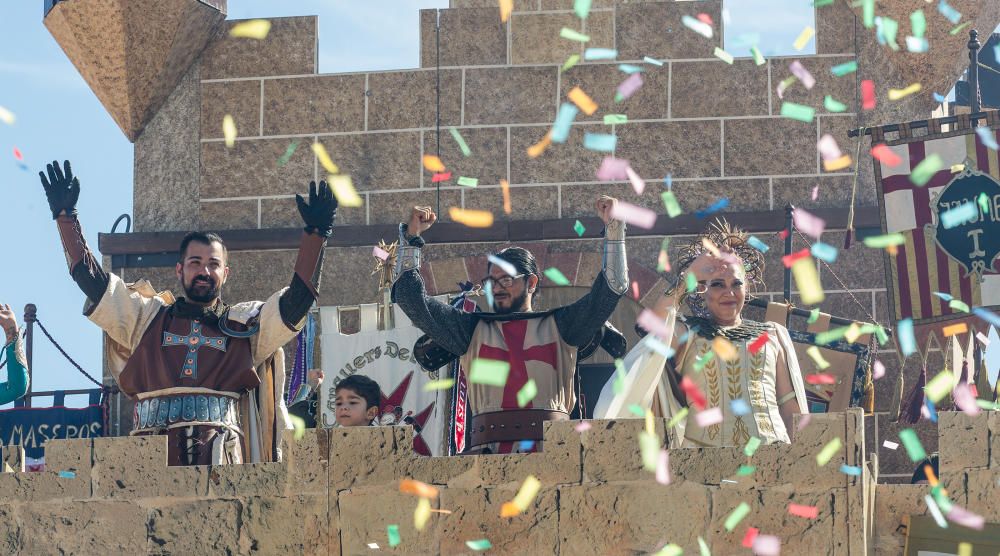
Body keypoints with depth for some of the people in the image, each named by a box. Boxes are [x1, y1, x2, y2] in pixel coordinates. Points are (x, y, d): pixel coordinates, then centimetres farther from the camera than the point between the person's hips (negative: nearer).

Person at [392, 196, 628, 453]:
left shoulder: (559, 326, 21)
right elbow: (413, 300, 23)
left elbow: (612, 287, 21)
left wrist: (613, 227, 18)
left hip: (550, 449, -1)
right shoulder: (473, 331, 24)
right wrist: (411, 238, 22)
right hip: (489, 447, 1)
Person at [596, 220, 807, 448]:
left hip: (770, 447, 1)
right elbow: (656, 332, -9)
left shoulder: (773, 335, 19)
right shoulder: (687, 334, 14)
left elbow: (791, 408, 16)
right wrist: (684, 281, -8)